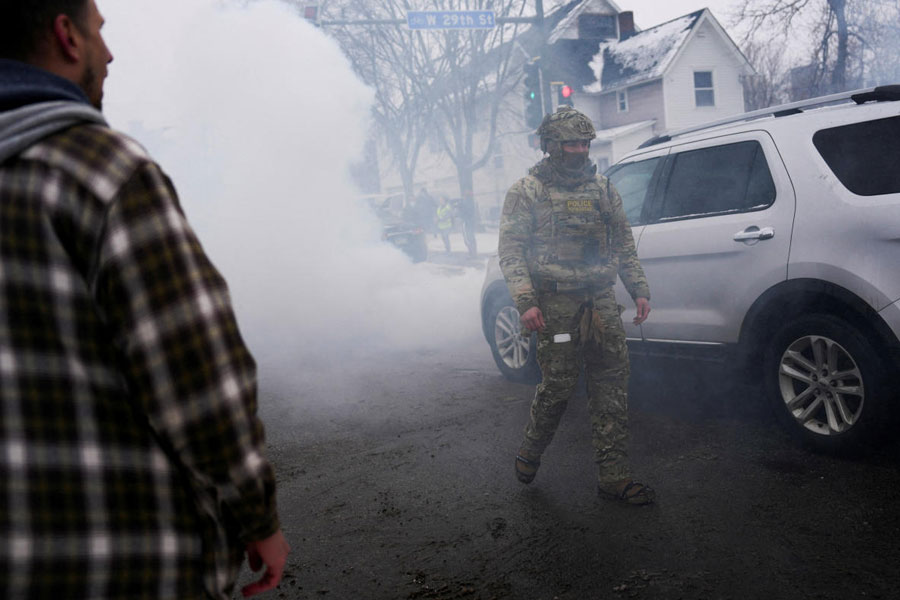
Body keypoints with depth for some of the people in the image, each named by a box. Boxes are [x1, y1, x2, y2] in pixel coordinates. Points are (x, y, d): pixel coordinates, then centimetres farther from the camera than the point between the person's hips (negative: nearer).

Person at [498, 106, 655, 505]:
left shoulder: (601, 188, 14)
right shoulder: (527, 191, 0)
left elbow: (624, 244, 19)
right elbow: (510, 251, -6)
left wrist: (639, 290, 10)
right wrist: (525, 301, -17)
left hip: (600, 301, 5)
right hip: (555, 305, -4)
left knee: (612, 387, 3)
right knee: (558, 386, -1)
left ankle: (613, 475, 11)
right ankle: (530, 453, 26)